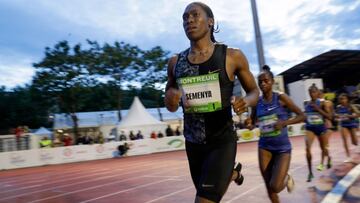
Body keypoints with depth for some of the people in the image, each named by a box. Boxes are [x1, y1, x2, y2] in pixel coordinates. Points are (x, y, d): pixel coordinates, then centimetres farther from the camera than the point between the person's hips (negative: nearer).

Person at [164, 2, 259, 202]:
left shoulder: (232, 56, -8)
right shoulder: (175, 62, 1)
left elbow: (254, 91, 4)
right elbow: (172, 107, 11)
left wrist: (246, 101, -18)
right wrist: (171, 100, -13)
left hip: (222, 141, -4)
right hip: (193, 144, 5)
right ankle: (233, 173, 57)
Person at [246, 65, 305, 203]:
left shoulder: (281, 98, -8)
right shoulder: (257, 102, 1)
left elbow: (302, 116, -5)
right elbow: (252, 124, 10)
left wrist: (284, 122, -21)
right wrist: (248, 124, -14)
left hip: (282, 147, -3)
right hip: (264, 146, 3)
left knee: (275, 187, -11)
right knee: (269, 187, 5)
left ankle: (287, 178, 24)